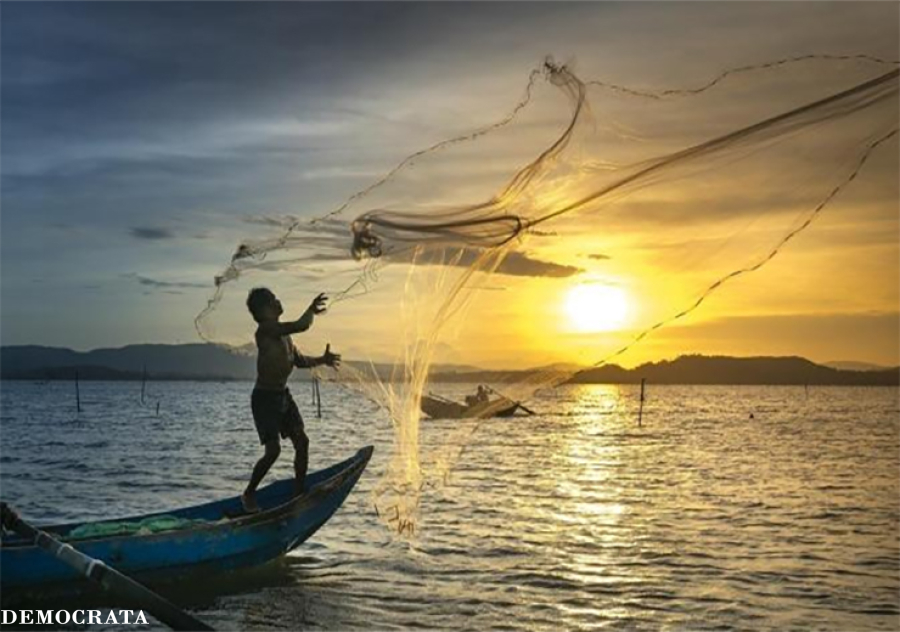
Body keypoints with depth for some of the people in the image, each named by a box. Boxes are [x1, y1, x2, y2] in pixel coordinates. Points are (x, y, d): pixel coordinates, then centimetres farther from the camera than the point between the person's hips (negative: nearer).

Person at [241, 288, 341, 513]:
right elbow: (301, 326, -30)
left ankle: (299, 492, 15)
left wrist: (321, 360, 4)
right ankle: (248, 494, 7)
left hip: (283, 395, 9)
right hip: (264, 398, -9)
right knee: (273, 449, -12)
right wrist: (311, 310, -11)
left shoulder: (283, 333, 9)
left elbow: (299, 360, 19)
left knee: (302, 442, 4)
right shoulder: (266, 329, -20)